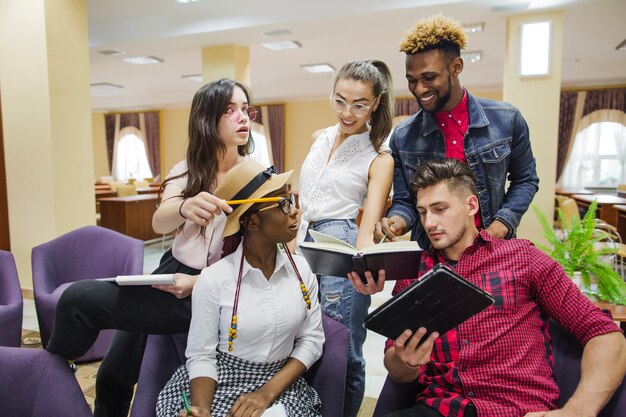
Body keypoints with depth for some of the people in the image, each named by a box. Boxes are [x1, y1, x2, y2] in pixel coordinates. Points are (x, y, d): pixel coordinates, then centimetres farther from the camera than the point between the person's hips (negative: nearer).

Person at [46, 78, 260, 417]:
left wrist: (199, 282, -21)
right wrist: (185, 208, -38)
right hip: (169, 275, 4)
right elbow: (159, 224, -13)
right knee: (113, 375, 6)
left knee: (78, 299, -14)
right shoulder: (187, 170, 4)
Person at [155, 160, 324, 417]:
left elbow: (311, 339, -1)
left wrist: (267, 393, -12)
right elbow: (201, 356, -8)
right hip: (220, 383, -1)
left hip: (280, 383, 1)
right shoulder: (213, 279, -13)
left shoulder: (301, 269, -4)